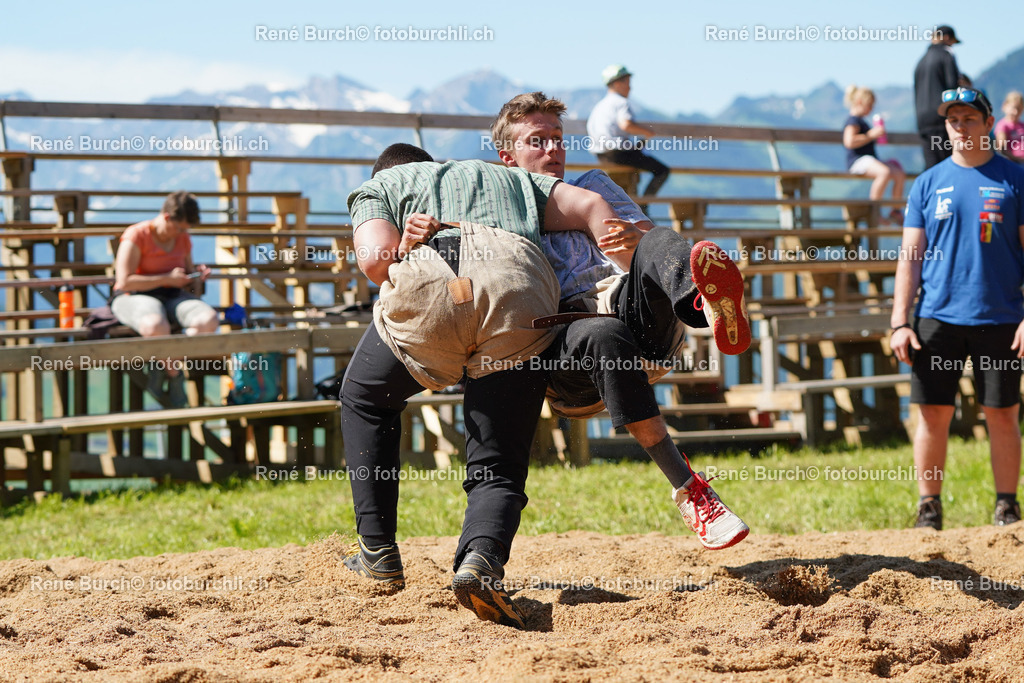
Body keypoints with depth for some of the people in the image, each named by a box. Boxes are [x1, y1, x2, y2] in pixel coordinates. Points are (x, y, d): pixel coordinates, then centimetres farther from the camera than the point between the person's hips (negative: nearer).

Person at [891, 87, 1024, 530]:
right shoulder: (928, 183, 8)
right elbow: (911, 256, 6)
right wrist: (900, 322, -2)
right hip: (938, 317, 1)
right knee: (934, 414, 1)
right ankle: (929, 510, 10)